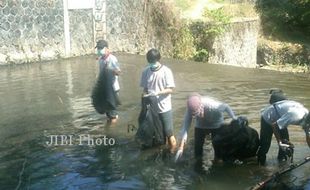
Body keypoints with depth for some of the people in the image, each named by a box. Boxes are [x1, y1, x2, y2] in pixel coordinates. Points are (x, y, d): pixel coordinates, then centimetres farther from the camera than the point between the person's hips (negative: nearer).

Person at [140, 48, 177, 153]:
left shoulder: (166, 71, -10)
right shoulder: (146, 71, 1)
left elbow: (170, 89, -11)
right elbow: (145, 88, 9)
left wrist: (157, 93, -24)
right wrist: (145, 95, -12)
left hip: (164, 107, -4)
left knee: (169, 134, 3)